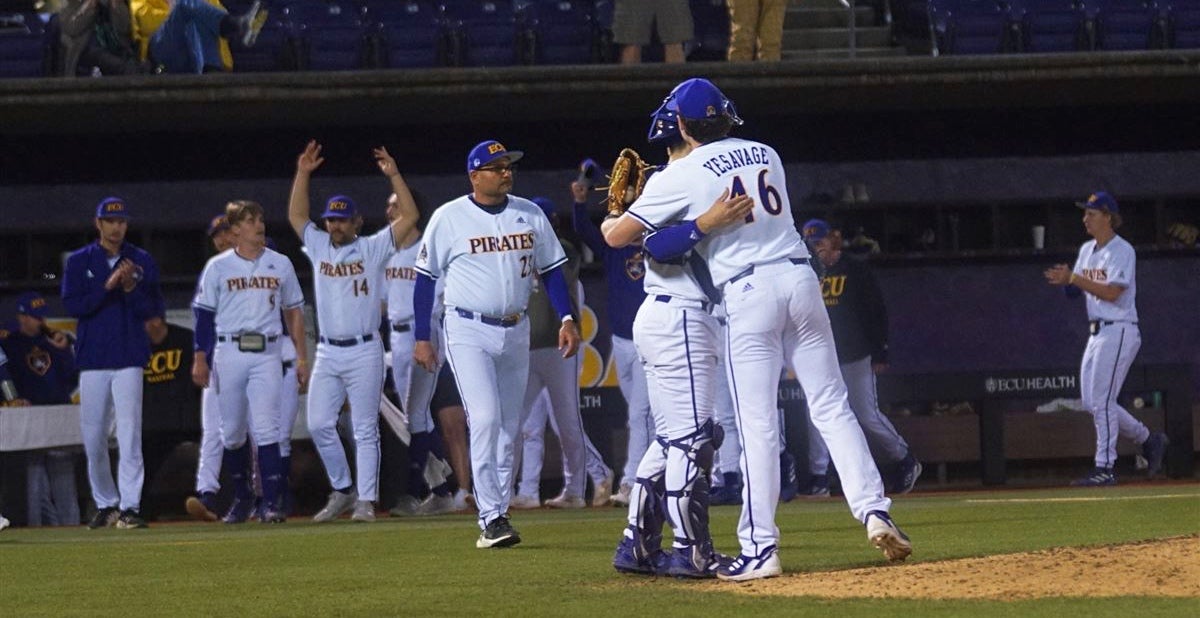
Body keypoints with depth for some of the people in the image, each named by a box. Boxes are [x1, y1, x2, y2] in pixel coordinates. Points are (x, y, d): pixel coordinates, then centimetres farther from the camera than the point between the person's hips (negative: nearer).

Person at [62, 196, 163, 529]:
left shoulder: (142, 262, 7)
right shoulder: (79, 262, 6)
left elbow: (152, 308, 4)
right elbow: (72, 304, -4)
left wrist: (131, 288, -13)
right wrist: (107, 286, -15)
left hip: (129, 358, -1)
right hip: (92, 358, 1)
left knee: (130, 433, -11)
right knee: (93, 436, 4)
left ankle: (129, 506, -13)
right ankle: (105, 504, 16)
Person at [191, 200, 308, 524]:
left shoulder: (280, 264, 9)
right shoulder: (218, 267, 4)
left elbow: (294, 311, 13)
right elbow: (203, 314, 4)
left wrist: (301, 357, 9)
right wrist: (199, 360, -2)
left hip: (267, 353, 0)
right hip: (229, 351, 0)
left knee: (265, 428, -11)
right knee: (232, 432, 6)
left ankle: (273, 502, -13)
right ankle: (242, 497, 21)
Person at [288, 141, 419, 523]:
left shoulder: (373, 249, 2)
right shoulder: (319, 247, 14)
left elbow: (409, 216, -4)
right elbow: (296, 216, 16)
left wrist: (394, 175, -10)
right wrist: (303, 174, 8)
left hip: (364, 352, -4)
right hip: (327, 352, 4)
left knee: (365, 429, -3)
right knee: (319, 424, 0)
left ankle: (366, 501, -2)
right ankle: (343, 491, 14)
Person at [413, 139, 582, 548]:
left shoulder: (530, 215, 7)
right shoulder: (449, 218, -5)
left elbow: (551, 269, 11)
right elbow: (426, 278, -1)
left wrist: (566, 318, -1)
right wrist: (422, 339, -5)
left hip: (516, 331, 5)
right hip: (469, 332, -5)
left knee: (509, 427, 7)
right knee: (486, 419, -17)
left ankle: (497, 517, 14)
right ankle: (491, 518, -17)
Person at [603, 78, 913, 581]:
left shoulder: (682, 175, 0)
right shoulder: (766, 156, 16)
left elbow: (617, 237, 4)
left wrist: (608, 220, 27)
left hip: (747, 290, -4)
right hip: (800, 276, 4)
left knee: (757, 425, -4)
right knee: (832, 407, 7)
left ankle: (760, 548, -5)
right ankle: (874, 511, -4)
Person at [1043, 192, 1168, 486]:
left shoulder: (1121, 251, -12)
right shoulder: (1087, 250, 15)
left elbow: (1112, 292, -21)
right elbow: (1076, 289, 14)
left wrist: (1074, 278, -24)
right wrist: (1065, 279, -8)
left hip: (1119, 332, -9)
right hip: (1097, 331, 9)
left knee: (1102, 400, -11)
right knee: (1092, 402, 8)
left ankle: (1105, 469, -8)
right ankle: (1149, 439, 22)